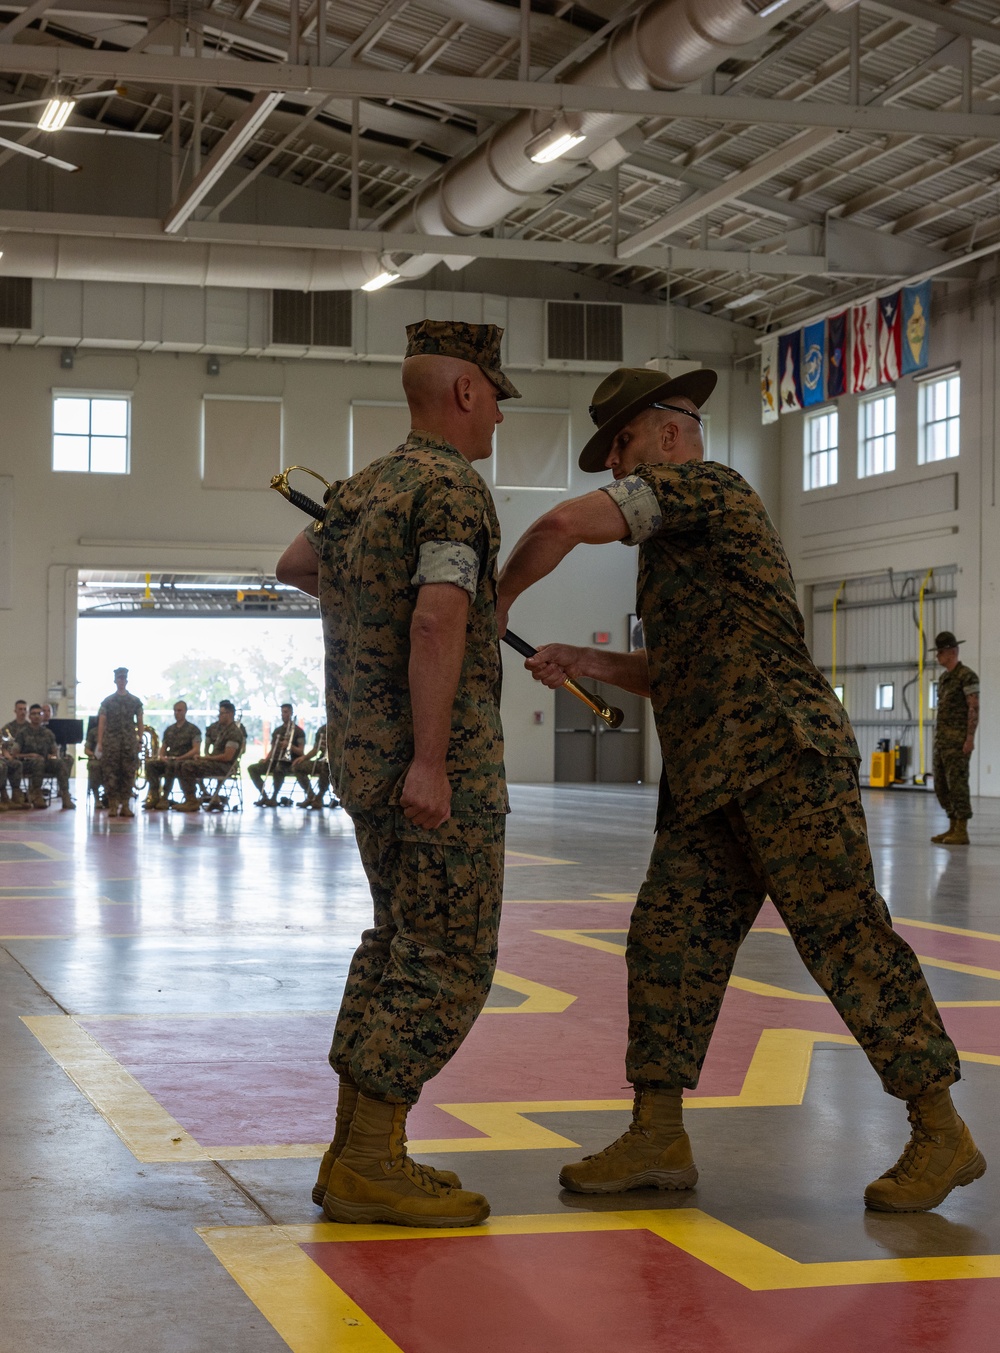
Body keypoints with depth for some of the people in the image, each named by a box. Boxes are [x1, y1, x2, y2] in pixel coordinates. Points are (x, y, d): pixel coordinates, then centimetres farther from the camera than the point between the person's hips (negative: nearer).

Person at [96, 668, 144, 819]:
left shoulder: (135, 702, 9)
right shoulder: (107, 701, 6)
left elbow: (139, 722, 12)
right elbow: (102, 722, 3)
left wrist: (139, 741, 5)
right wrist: (99, 743, -4)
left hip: (130, 743, 1)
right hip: (111, 741, -1)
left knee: (128, 773, -1)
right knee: (110, 773, -4)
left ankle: (125, 805, 3)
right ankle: (112, 805, 0)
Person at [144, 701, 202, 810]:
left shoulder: (193, 729, 3)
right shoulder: (169, 729, 20)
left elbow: (196, 749, -7)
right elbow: (163, 748, 22)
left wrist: (179, 758, -17)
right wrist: (162, 756, -2)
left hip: (184, 761, -5)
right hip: (168, 760, 5)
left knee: (171, 765, -39)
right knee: (150, 764, -23)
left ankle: (165, 797, -35)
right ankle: (154, 795, -30)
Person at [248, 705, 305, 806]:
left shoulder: (298, 731, 2)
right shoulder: (277, 731, 20)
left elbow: (301, 752, -4)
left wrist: (289, 746, -20)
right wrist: (265, 760, 1)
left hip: (288, 762, -7)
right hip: (274, 760, 7)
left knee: (278, 770, -41)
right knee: (252, 768, -12)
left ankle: (274, 798, -25)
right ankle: (264, 796, -12)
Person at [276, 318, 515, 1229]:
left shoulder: (363, 489, 14)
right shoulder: (453, 487, -12)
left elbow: (295, 565, 32)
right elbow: (438, 619, -25)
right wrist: (430, 762, -28)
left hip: (361, 748, 9)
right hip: (436, 759, -9)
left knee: (400, 944, 16)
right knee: (449, 962, -5)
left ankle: (359, 1151, 18)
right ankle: (368, 1168, -6)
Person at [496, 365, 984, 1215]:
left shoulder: (704, 487, -3)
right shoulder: (683, 538, 27)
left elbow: (565, 524, -15)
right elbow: (678, 675, 30)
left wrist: (499, 599, 0)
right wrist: (586, 663, 18)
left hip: (786, 761, -10)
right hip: (712, 788, 10)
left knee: (845, 938, -8)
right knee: (669, 938, 5)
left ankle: (942, 1134, -1)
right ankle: (659, 1141, 10)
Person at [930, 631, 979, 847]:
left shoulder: (967, 675, -9)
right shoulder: (944, 678, 18)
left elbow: (974, 709, -14)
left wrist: (970, 738, -20)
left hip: (958, 739, -9)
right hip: (942, 739, 9)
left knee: (957, 783, -9)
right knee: (941, 785, 8)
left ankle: (962, 832, -7)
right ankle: (953, 828, 14)